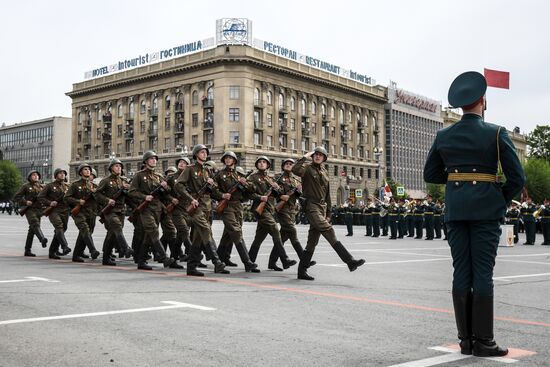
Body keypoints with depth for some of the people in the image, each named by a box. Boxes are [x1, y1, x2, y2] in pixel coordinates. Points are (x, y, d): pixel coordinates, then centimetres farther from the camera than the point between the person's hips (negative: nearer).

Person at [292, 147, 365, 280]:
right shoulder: (307, 168, 0)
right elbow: (295, 170, -25)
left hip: (322, 207, 8)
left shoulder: (324, 172, 20)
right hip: (311, 206, -8)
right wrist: (305, 157, -13)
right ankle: (350, 261, -25)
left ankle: (302, 271, 13)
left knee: (312, 241, 7)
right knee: (328, 231, -20)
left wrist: (328, 213, 19)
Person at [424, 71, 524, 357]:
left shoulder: (443, 136, 5)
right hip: (486, 208, -4)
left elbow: (430, 174, 13)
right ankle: (482, 341, 3)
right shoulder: (496, 133, -5)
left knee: (461, 272, 6)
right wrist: (501, 202, 8)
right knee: (483, 273, -1)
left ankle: (465, 339, 11)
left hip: (455, 209, 4)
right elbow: (517, 178, -6)